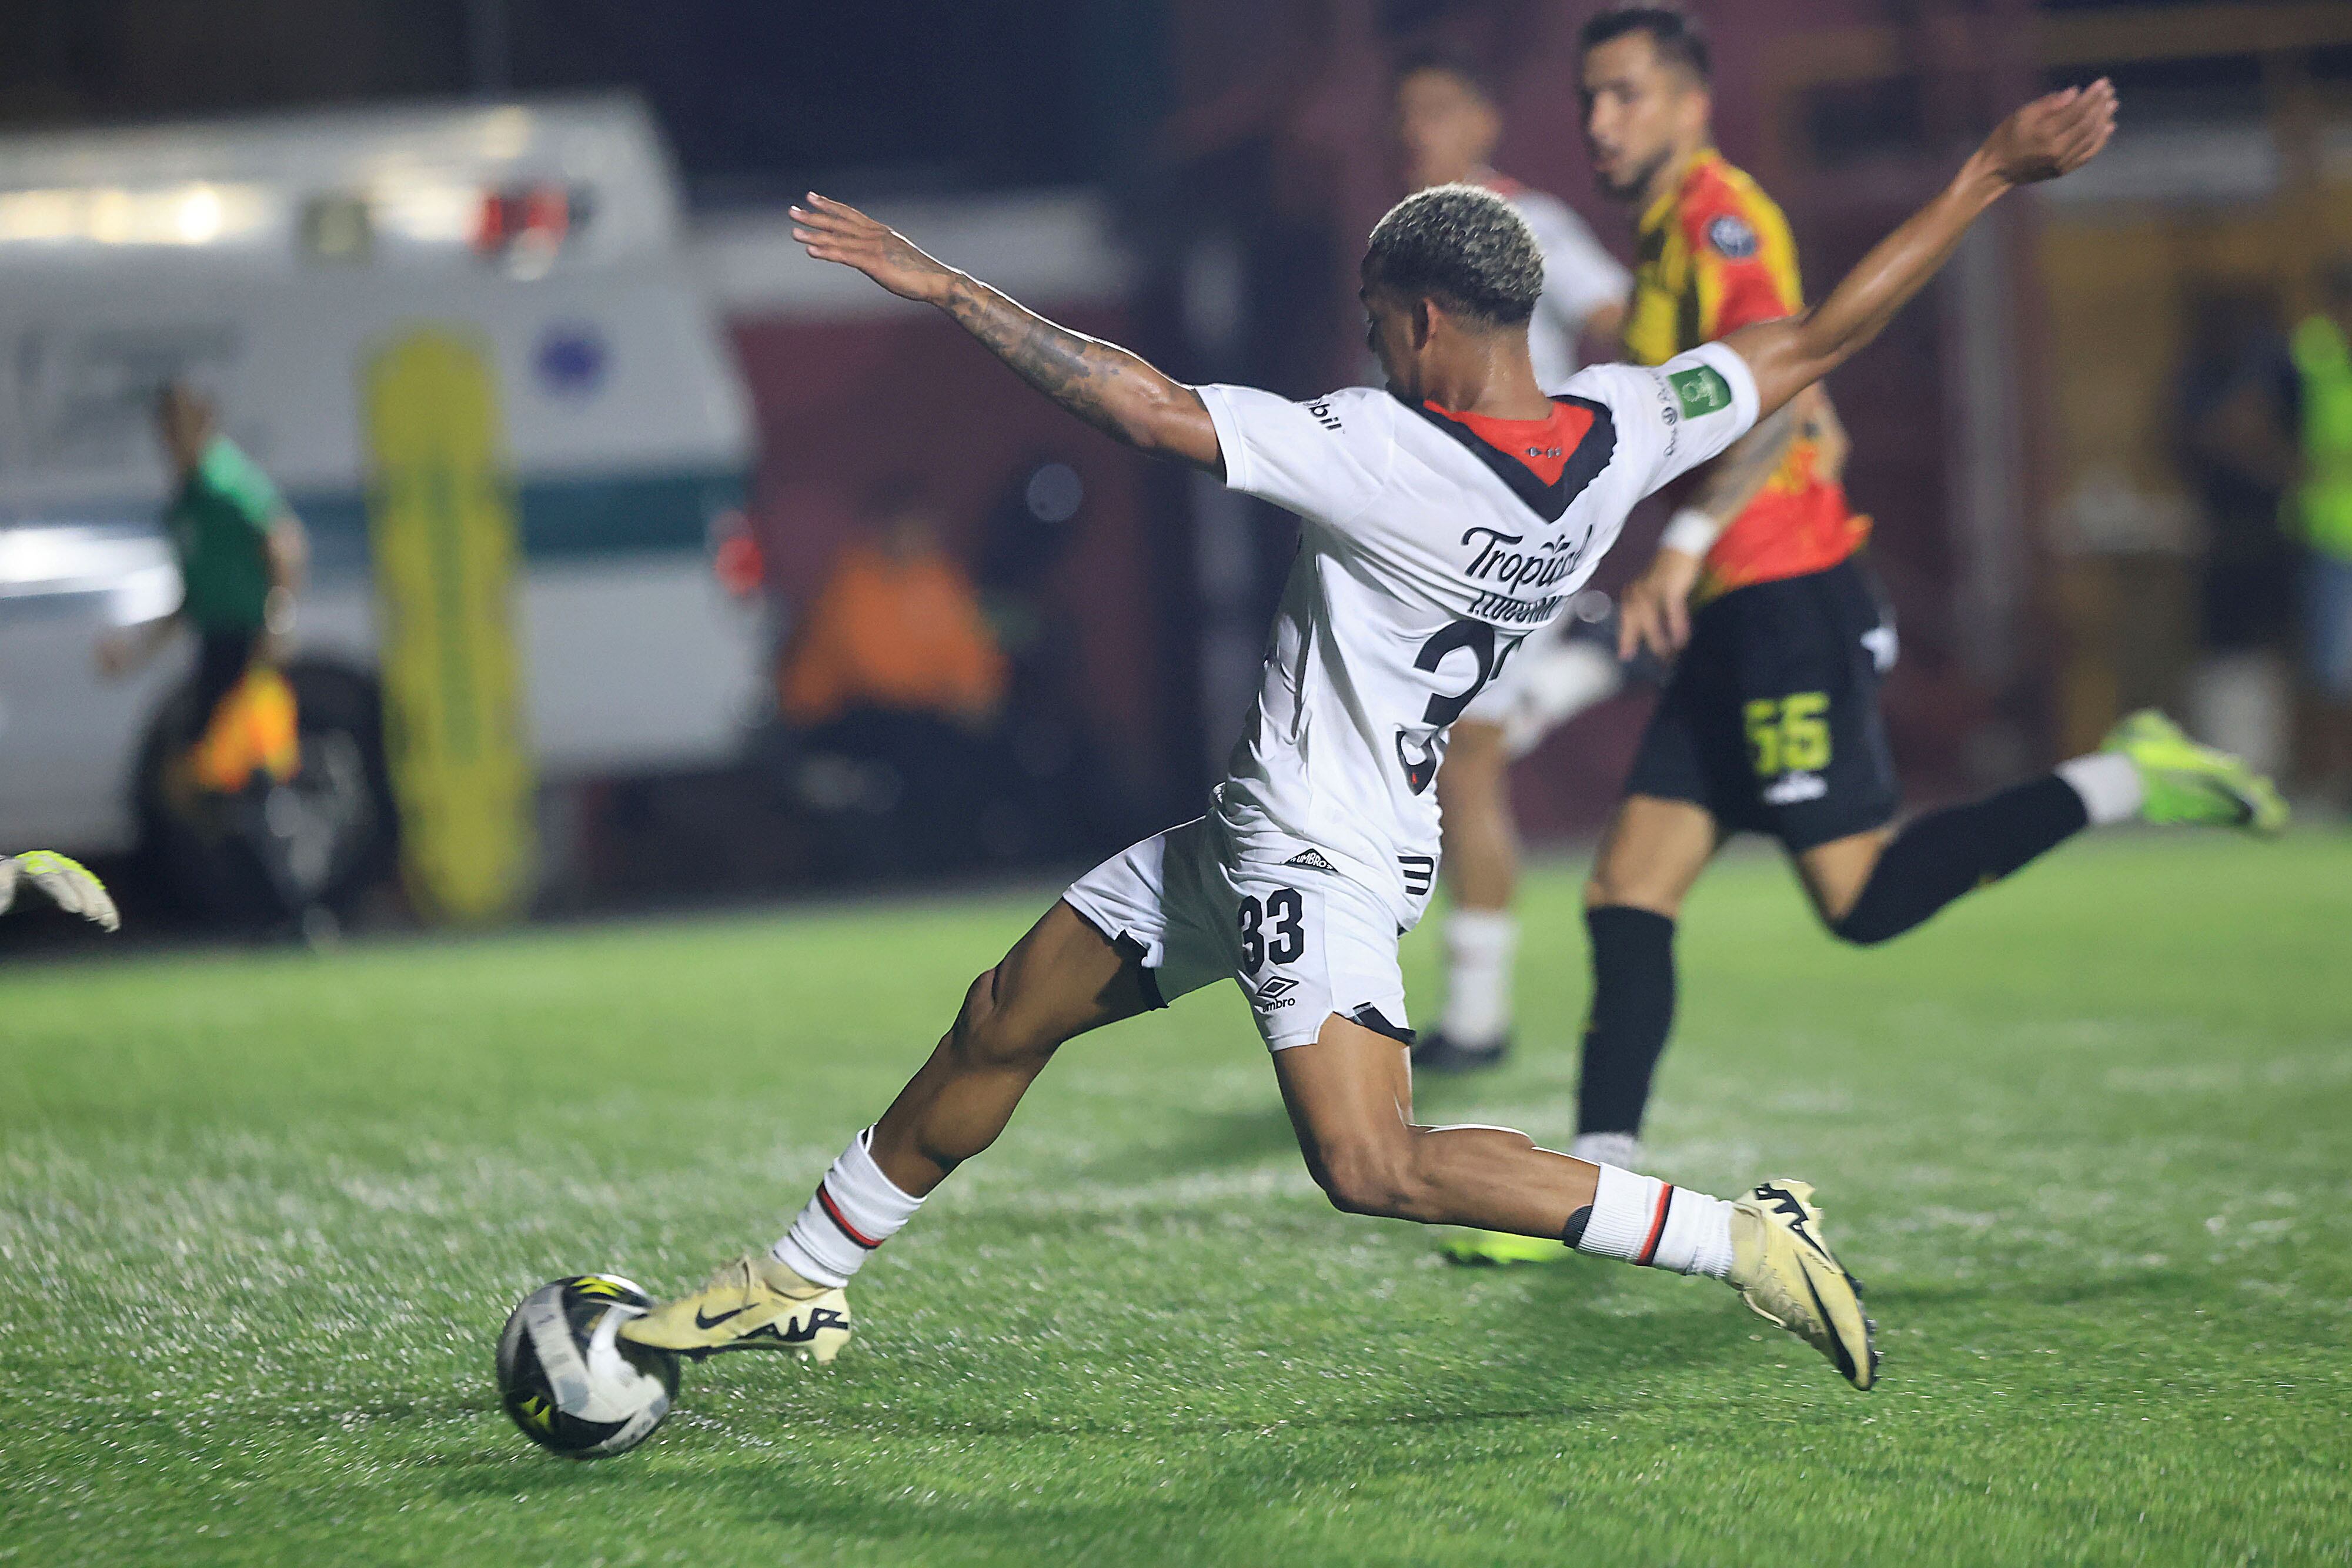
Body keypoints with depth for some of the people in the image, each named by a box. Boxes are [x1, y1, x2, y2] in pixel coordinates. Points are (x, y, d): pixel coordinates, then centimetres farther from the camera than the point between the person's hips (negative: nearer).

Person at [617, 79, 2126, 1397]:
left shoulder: (1381, 453, -25)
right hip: (1261, 828, 10)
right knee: (1006, 1022, 14)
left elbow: (1150, 410, -28)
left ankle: (1739, 1237, -12)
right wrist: (1991, 174, 6)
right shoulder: (1620, 431, -4)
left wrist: (950, 288, -21)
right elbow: (1823, 334, 1)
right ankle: (804, 1282, 25)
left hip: (1318, 859, -10)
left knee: (1378, 1170, -16)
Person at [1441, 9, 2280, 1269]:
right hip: (1735, 618, 9)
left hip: (1786, 597, -9)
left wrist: (1684, 547, -28)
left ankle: (2122, 784, 1)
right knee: (1626, 898, 1)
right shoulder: (1665, 234, 21)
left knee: (1863, 897, -11)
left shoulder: (1719, 215, -9)